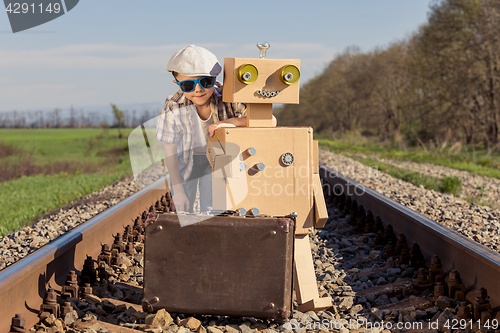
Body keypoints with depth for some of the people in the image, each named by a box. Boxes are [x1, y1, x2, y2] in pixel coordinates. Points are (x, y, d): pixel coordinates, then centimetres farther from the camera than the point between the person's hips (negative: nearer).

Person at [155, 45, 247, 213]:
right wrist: (178, 190, -18)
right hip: (185, 160, 0)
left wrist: (232, 121, -45)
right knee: (182, 213, 8)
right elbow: (170, 152, -19)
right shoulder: (173, 109, -31)